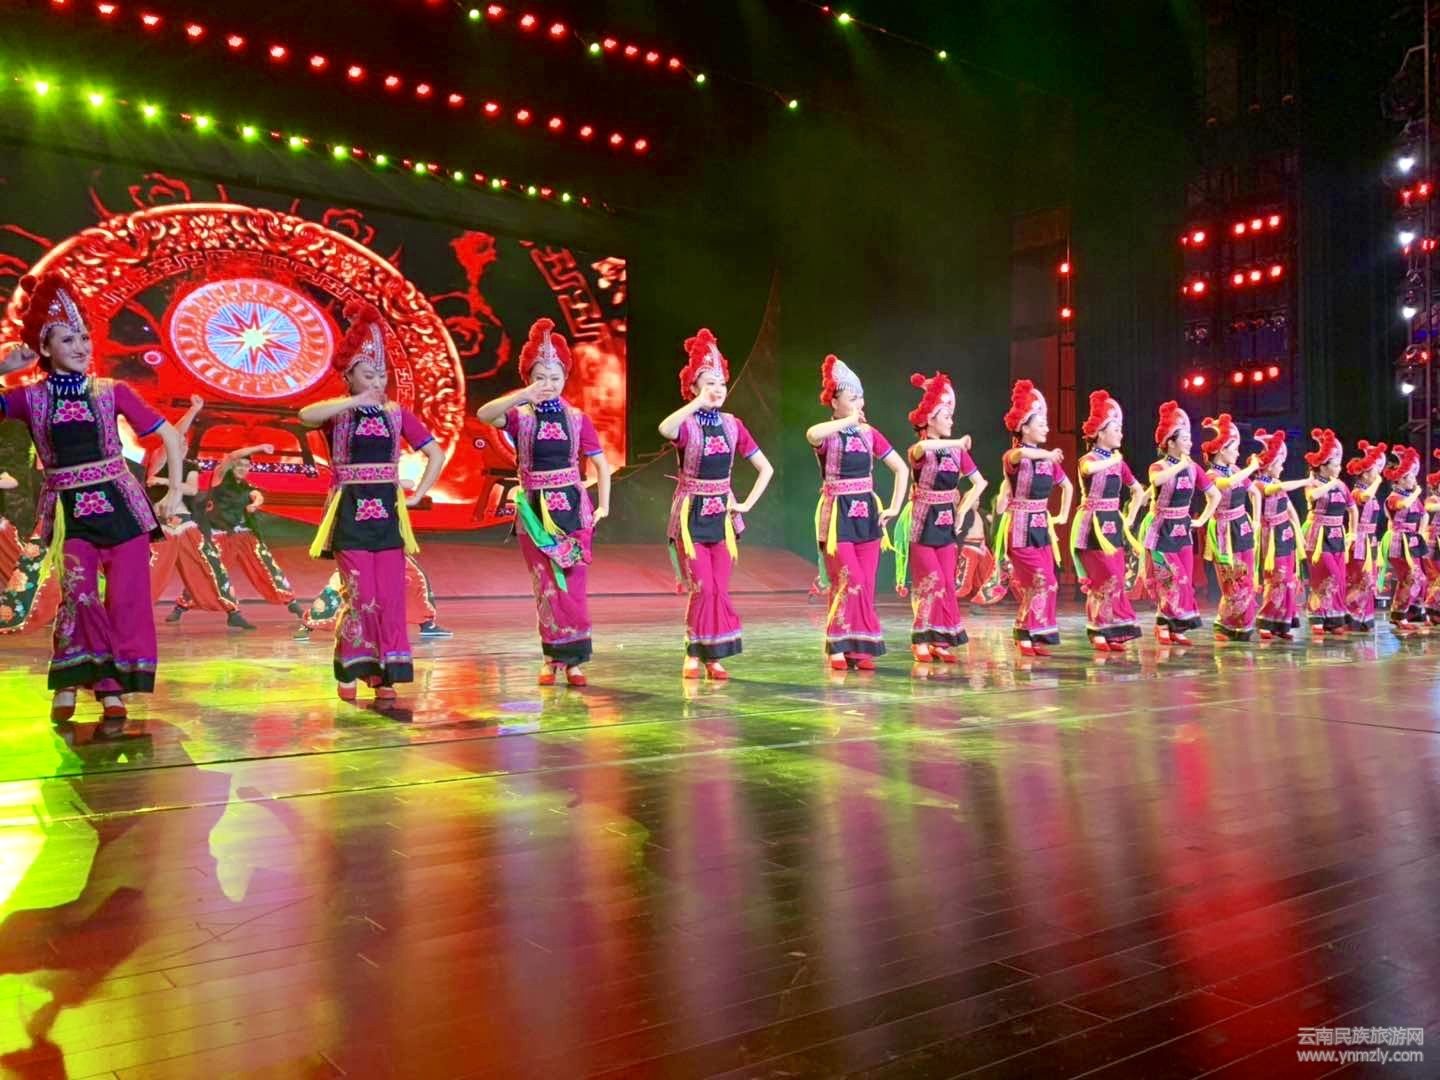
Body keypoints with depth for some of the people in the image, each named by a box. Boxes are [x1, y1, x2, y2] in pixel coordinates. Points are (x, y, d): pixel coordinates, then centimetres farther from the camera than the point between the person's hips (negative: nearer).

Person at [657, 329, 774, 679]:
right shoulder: (687, 423, -9)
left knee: (719, 589, 3)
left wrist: (747, 504, 0)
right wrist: (699, 403, -30)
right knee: (704, 588, -8)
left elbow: (766, 468, 9)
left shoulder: (732, 425, 4)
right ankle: (694, 654, 9)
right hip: (691, 514, -4)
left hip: (722, 514, 4)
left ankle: (712, 656, 14)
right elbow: (664, 429, -36)